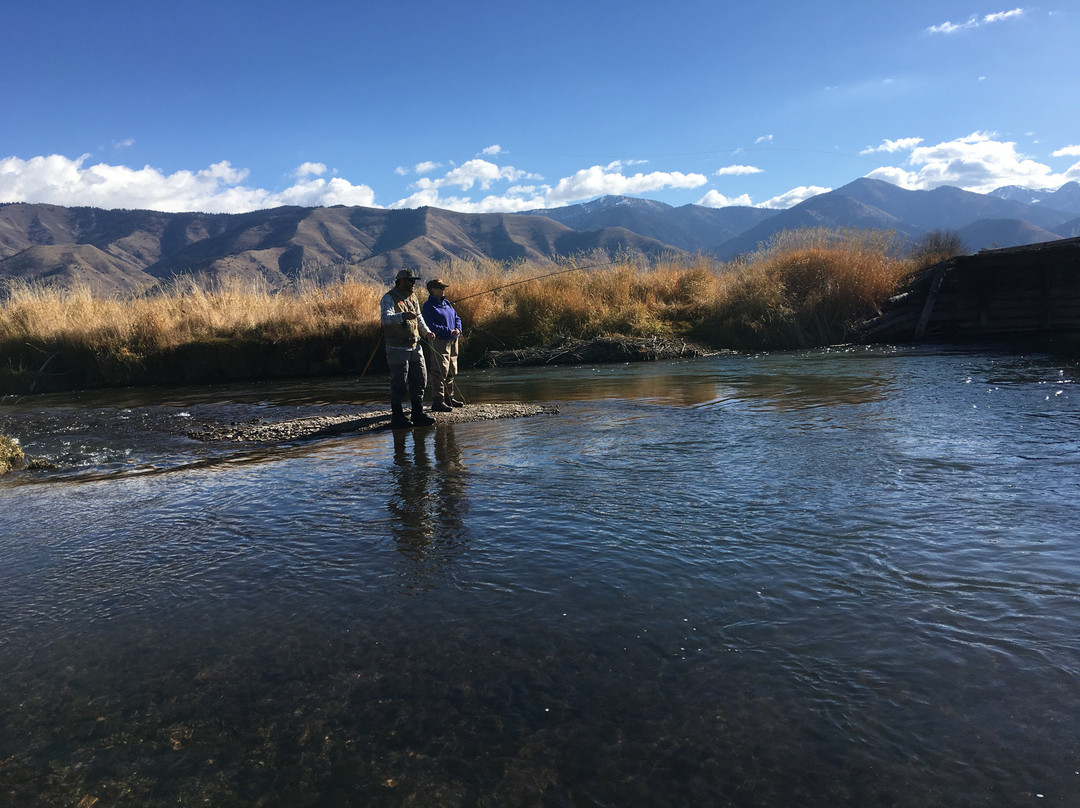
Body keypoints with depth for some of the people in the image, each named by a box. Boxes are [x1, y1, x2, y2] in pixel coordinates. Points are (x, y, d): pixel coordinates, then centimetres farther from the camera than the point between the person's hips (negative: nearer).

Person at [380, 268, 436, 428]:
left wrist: (427, 332, 6)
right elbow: (386, 318, -28)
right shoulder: (389, 298, -11)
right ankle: (397, 417, 8)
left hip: (415, 347, 8)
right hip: (397, 348, -8)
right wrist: (403, 316, -46)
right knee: (399, 383, -3)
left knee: (419, 380, 10)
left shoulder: (413, 299, 14)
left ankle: (418, 414, 20)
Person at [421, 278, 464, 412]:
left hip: (453, 341, 9)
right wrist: (449, 332, -20)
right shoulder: (429, 306, -9)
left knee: (451, 371, 14)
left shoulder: (447, 303, 15)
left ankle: (449, 397, 24)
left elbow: (457, 318, 19)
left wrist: (458, 329, -2)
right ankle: (437, 401, -7)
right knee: (440, 372, -10)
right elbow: (431, 326, -17)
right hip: (440, 342, -9)